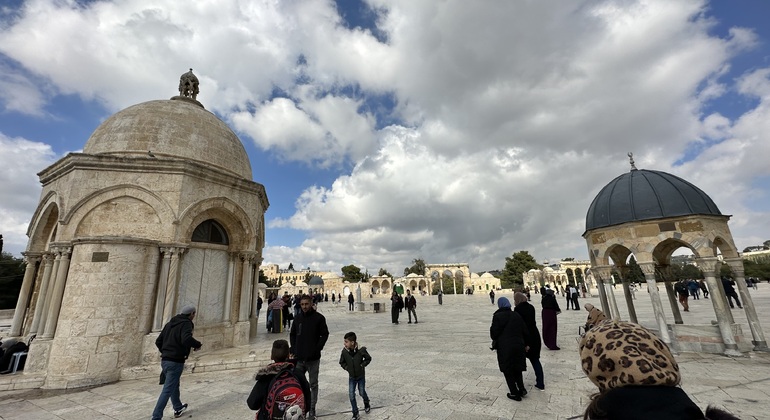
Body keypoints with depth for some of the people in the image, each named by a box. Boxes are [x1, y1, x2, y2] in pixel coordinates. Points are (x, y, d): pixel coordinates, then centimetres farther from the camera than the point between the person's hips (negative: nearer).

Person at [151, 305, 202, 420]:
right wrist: (198, 344, -14)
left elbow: (158, 341, 15)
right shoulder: (186, 323, -15)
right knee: (167, 390, -2)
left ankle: (178, 408, 40)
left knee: (174, 385, 25)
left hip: (165, 360, 9)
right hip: (176, 362, -9)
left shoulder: (170, 323, 12)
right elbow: (186, 339, -32)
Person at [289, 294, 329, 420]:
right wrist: (293, 349, 2)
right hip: (299, 358, 4)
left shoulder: (319, 318, -8)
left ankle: (311, 409, 23)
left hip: (313, 358, -3)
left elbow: (324, 334, -6)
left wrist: (318, 348, -15)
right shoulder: (297, 319, 5)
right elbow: (292, 334, 13)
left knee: (313, 384, 9)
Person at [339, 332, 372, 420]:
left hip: (361, 376, -2)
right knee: (351, 395, -1)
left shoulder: (361, 350, -24)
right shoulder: (344, 351, -17)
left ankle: (367, 404, 45)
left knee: (362, 392, 13)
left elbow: (368, 359, -7)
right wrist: (347, 368, -10)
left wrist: (362, 365, -17)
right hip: (351, 377, 2)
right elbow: (342, 362, 1)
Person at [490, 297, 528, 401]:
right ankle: (521, 389, 22)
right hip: (518, 346, 5)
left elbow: (494, 332, -12)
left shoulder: (497, 316, -12)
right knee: (517, 368, 23)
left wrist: (495, 340, 10)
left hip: (504, 347, -5)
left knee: (508, 371, 9)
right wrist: (525, 344, 18)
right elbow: (524, 331, 6)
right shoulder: (517, 315, 4)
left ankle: (515, 393, 15)